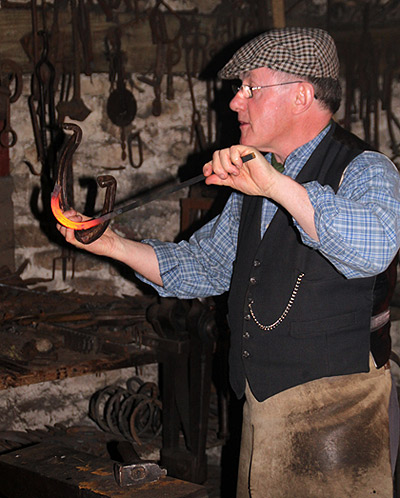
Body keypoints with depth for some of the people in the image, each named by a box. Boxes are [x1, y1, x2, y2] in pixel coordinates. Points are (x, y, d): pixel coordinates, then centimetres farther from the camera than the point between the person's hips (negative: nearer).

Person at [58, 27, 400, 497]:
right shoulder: (253, 182, 13)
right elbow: (201, 266, 20)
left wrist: (275, 184, -39)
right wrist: (111, 244, 9)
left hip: (334, 410, -7)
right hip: (259, 409, 7)